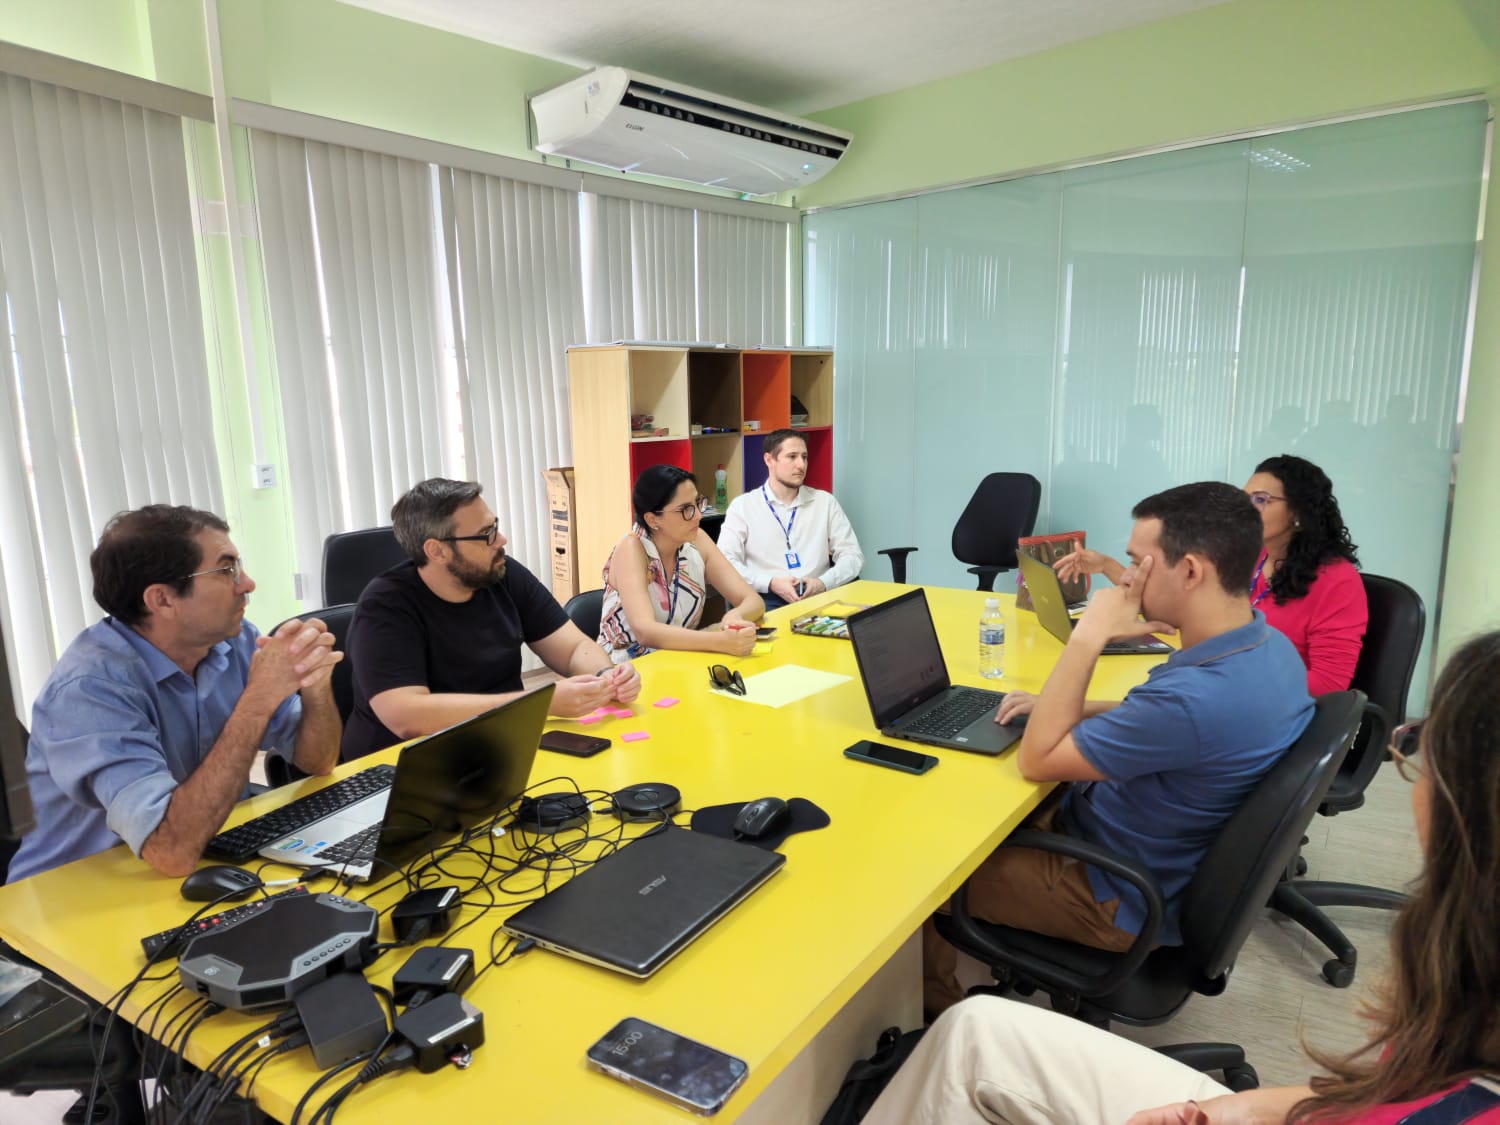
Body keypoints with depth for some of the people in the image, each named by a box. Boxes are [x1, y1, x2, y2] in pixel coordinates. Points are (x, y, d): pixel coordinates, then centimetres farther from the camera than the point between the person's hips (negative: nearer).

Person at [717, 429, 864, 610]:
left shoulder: (825, 501, 14)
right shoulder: (742, 505, 6)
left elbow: (853, 555, 10)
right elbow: (725, 561, -3)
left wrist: (823, 583, -10)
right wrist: (771, 583, -18)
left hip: (816, 597, 3)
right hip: (766, 599, -3)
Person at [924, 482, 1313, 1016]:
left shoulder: (1196, 697, -39)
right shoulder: (1271, 647, -8)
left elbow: (1034, 760, -26)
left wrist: (1088, 636, -26)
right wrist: (1070, 709, -1)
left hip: (1124, 900, -8)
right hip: (1175, 867, 9)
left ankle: (936, 1010, 31)